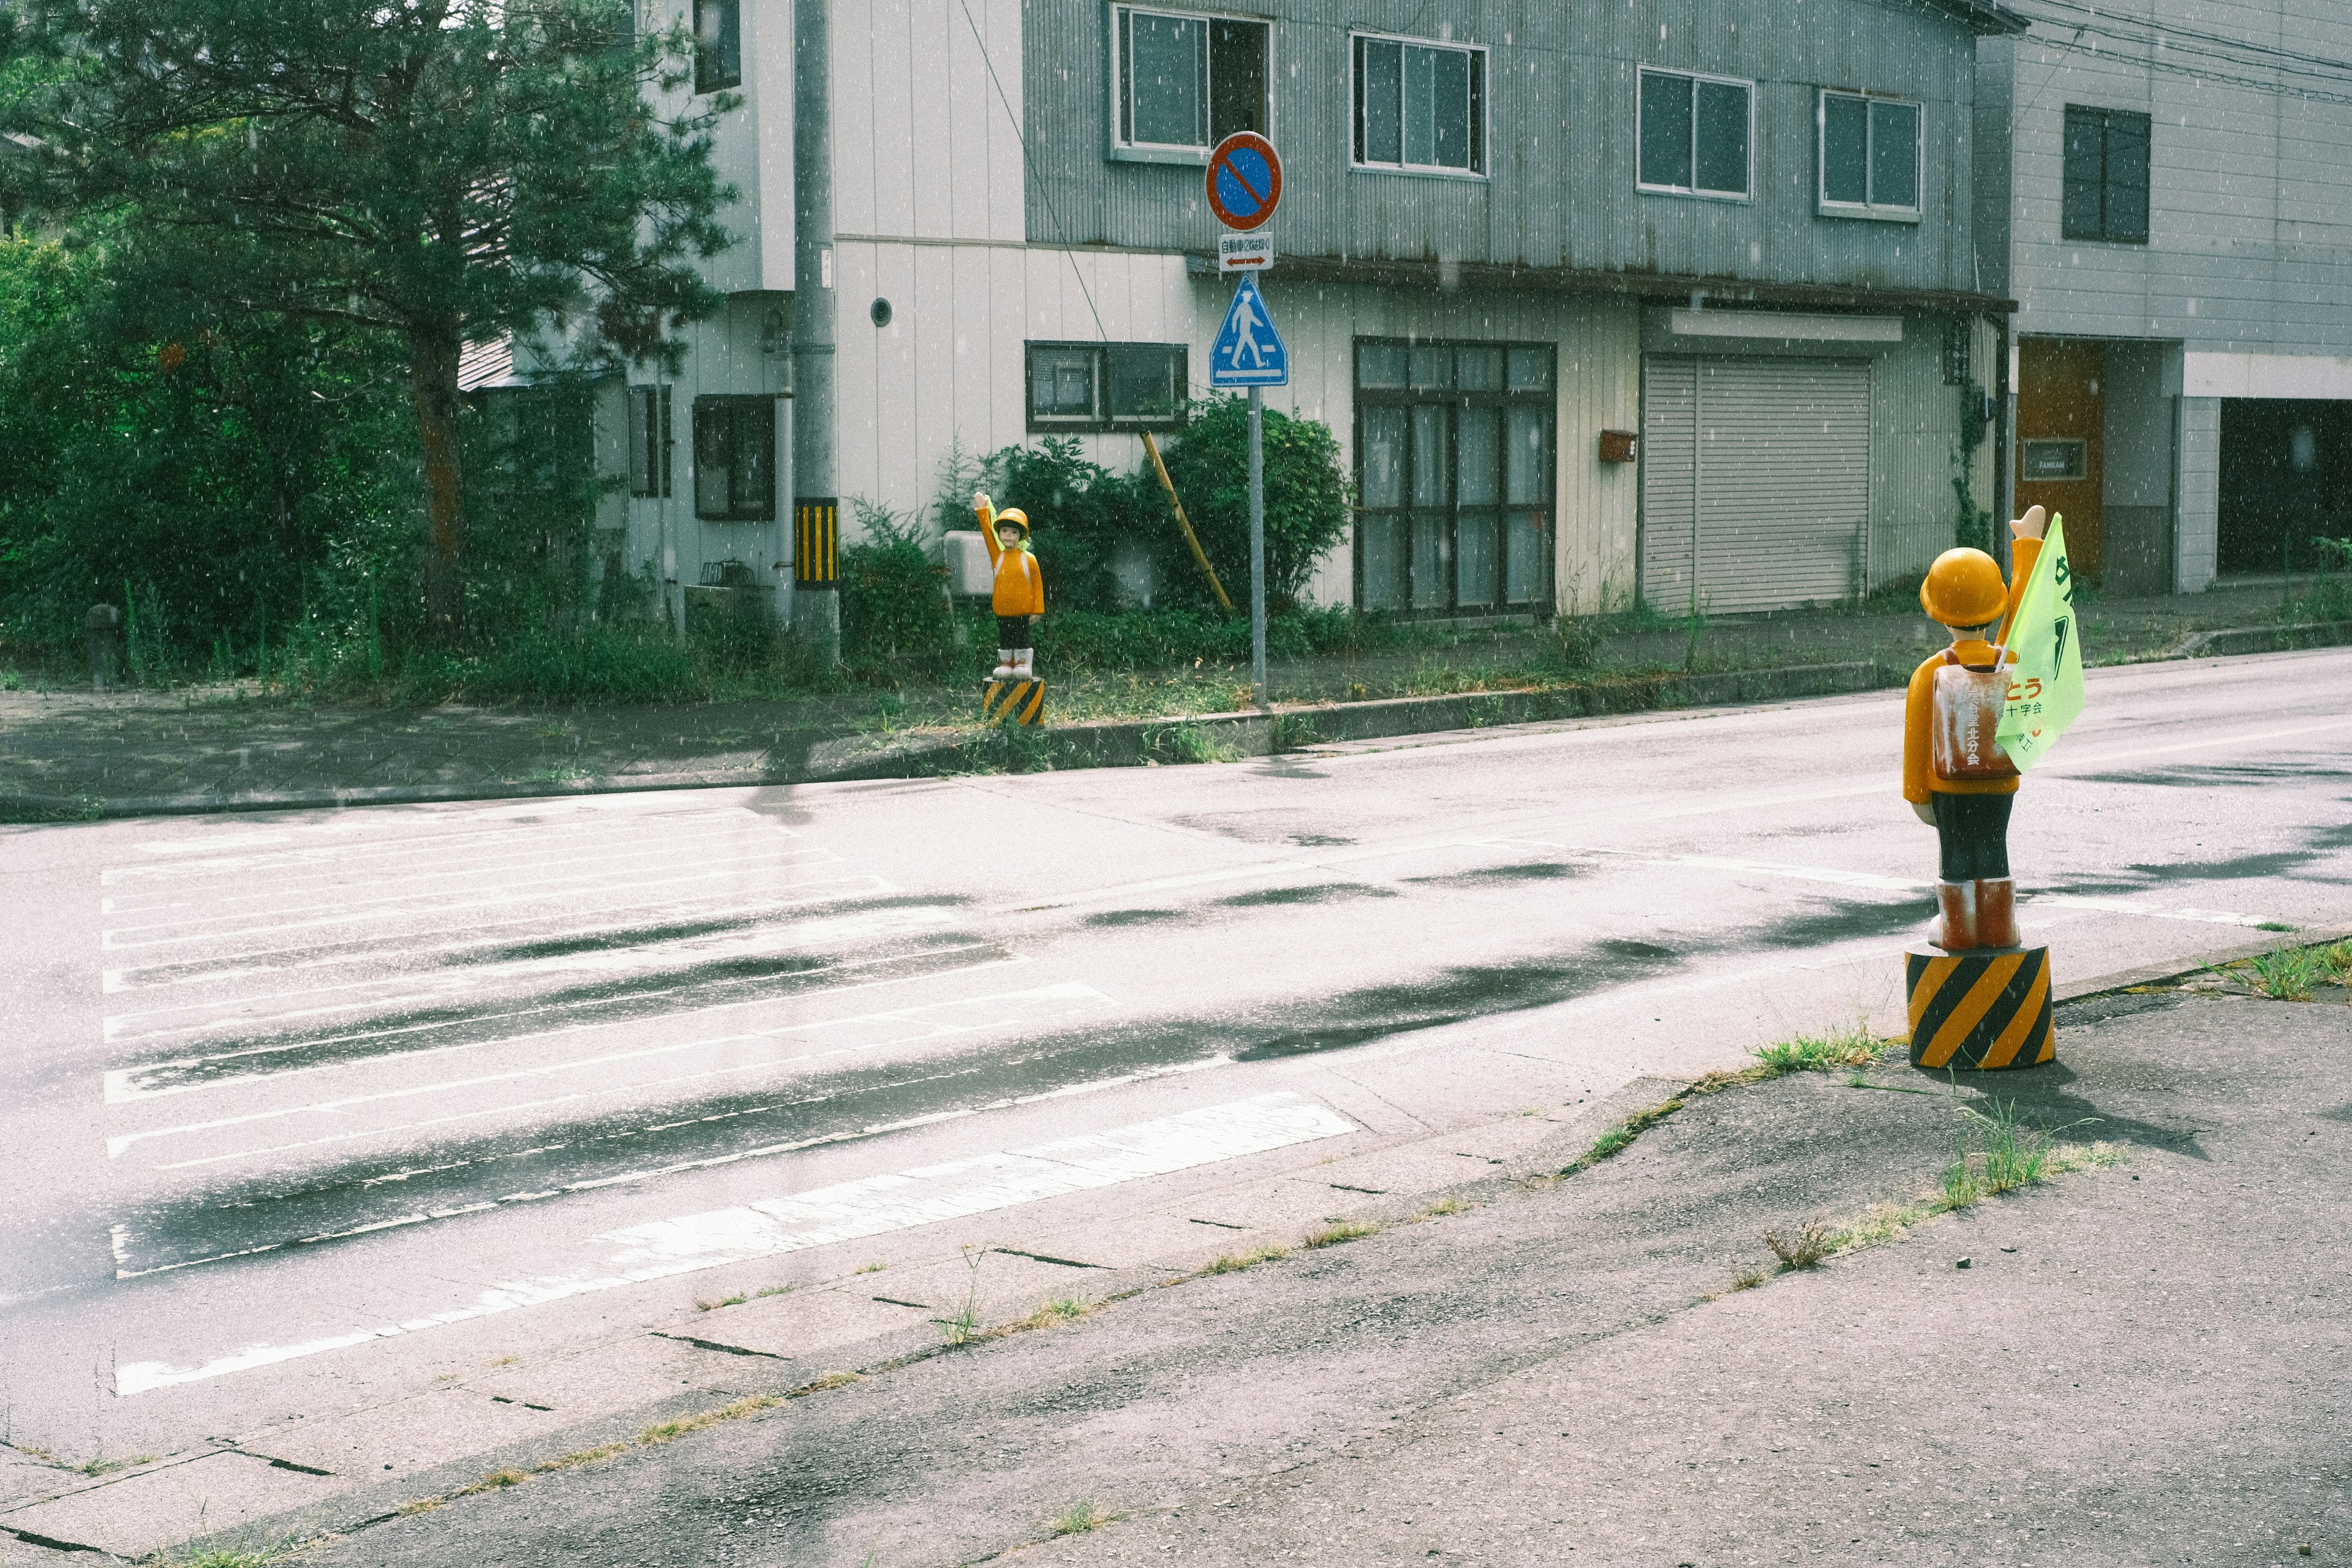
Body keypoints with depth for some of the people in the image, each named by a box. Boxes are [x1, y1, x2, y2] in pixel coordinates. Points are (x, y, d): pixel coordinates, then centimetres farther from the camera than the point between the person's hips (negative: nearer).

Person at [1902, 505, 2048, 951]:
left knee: (1956, 855, 8)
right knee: (1993, 851, 13)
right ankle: (1998, 930, 19)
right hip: (2000, 784, 2)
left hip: (1949, 787, -2)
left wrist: (1917, 795, 0)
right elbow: (2021, 611, 3)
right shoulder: (2009, 661, -11)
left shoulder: (1930, 674, -16)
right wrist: (2028, 542, 13)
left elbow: (1917, 738, -10)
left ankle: (1958, 931, 15)